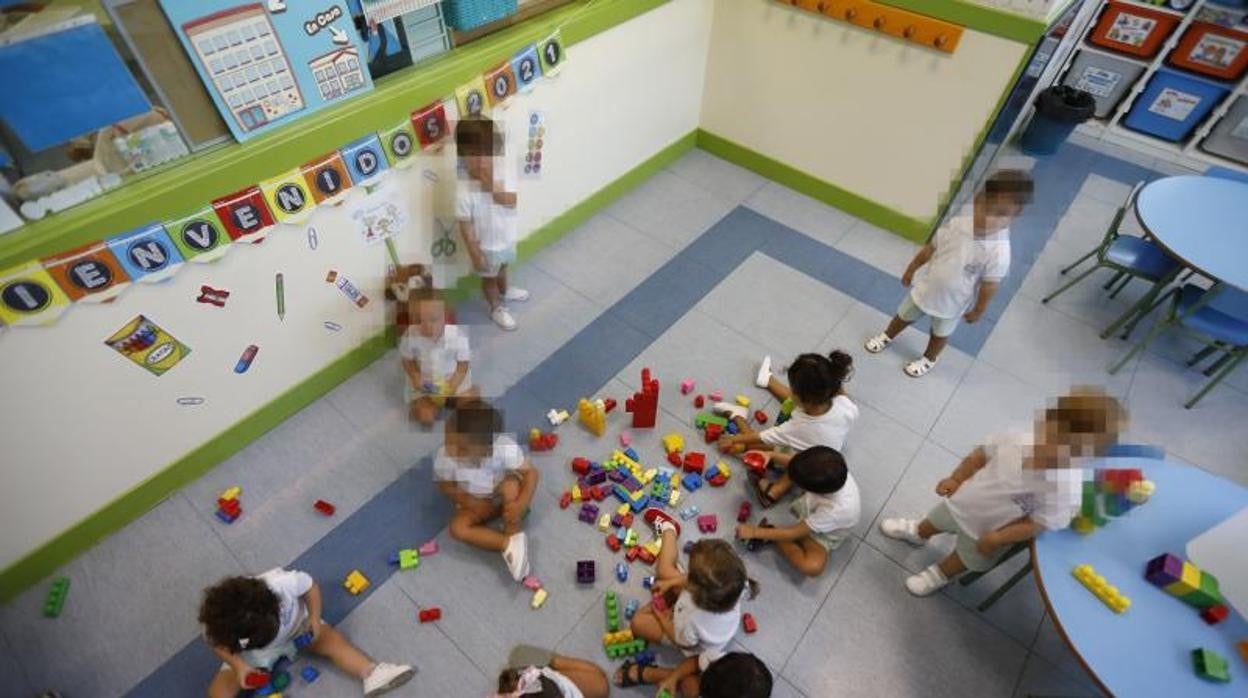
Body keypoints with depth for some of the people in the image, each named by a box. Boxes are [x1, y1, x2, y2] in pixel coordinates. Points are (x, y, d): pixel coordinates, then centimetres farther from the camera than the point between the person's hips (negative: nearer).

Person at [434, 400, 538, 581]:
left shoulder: (505, 448, -36)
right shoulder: (443, 458, -31)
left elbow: (531, 473, -28)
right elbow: (446, 485, -11)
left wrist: (521, 504, -40)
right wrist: (468, 502, -23)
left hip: (505, 497, -2)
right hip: (477, 502, 2)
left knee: (510, 486, -33)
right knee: (457, 528, -20)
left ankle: (514, 537, -12)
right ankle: (508, 544, -13)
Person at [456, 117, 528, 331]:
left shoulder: (505, 167, -23)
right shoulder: (464, 192, -33)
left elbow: (514, 200, -20)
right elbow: (465, 226, -22)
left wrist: (497, 193, -40)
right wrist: (475, 254, -15)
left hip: (508, 237, 5)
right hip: (487, 245, -5)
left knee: (502, 268, 35)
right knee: (489, 277, 24)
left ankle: (505, 292, 67)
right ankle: (497, 309, 51)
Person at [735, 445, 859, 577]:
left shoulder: (836, 509, -44)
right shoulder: (830, 468, -34)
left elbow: (794, 534, -31)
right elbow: (798, 462, -11)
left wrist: (754, 532, -25)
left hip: (822, 534, -5)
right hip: (811, 503, 5)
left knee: (813, 566, -29)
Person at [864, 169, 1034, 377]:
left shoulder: (998, 252, -32)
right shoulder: (957, 224, -21)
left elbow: (989, 287, -18)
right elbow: (929, 249, -6)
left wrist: (978, 311, -6)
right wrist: (910, 270, 6)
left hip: (951, 304, -3)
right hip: (924, 289, 3)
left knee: (940, 334, 25)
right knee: (903, 317, 27)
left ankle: (928, 359, 54)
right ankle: (887, 336, 57)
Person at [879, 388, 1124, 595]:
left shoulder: (1065, 488, -36)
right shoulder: (1016, 439, -26)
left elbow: (1036, 525, -27)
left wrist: (997, 538, -26)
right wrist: (955, 479, -8)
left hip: (985, 532, -3)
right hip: (961, 503, 3)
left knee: (967, 558, 26)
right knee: (935, 520, 31)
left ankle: (940, 574, 55)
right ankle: (918, 532, 63)